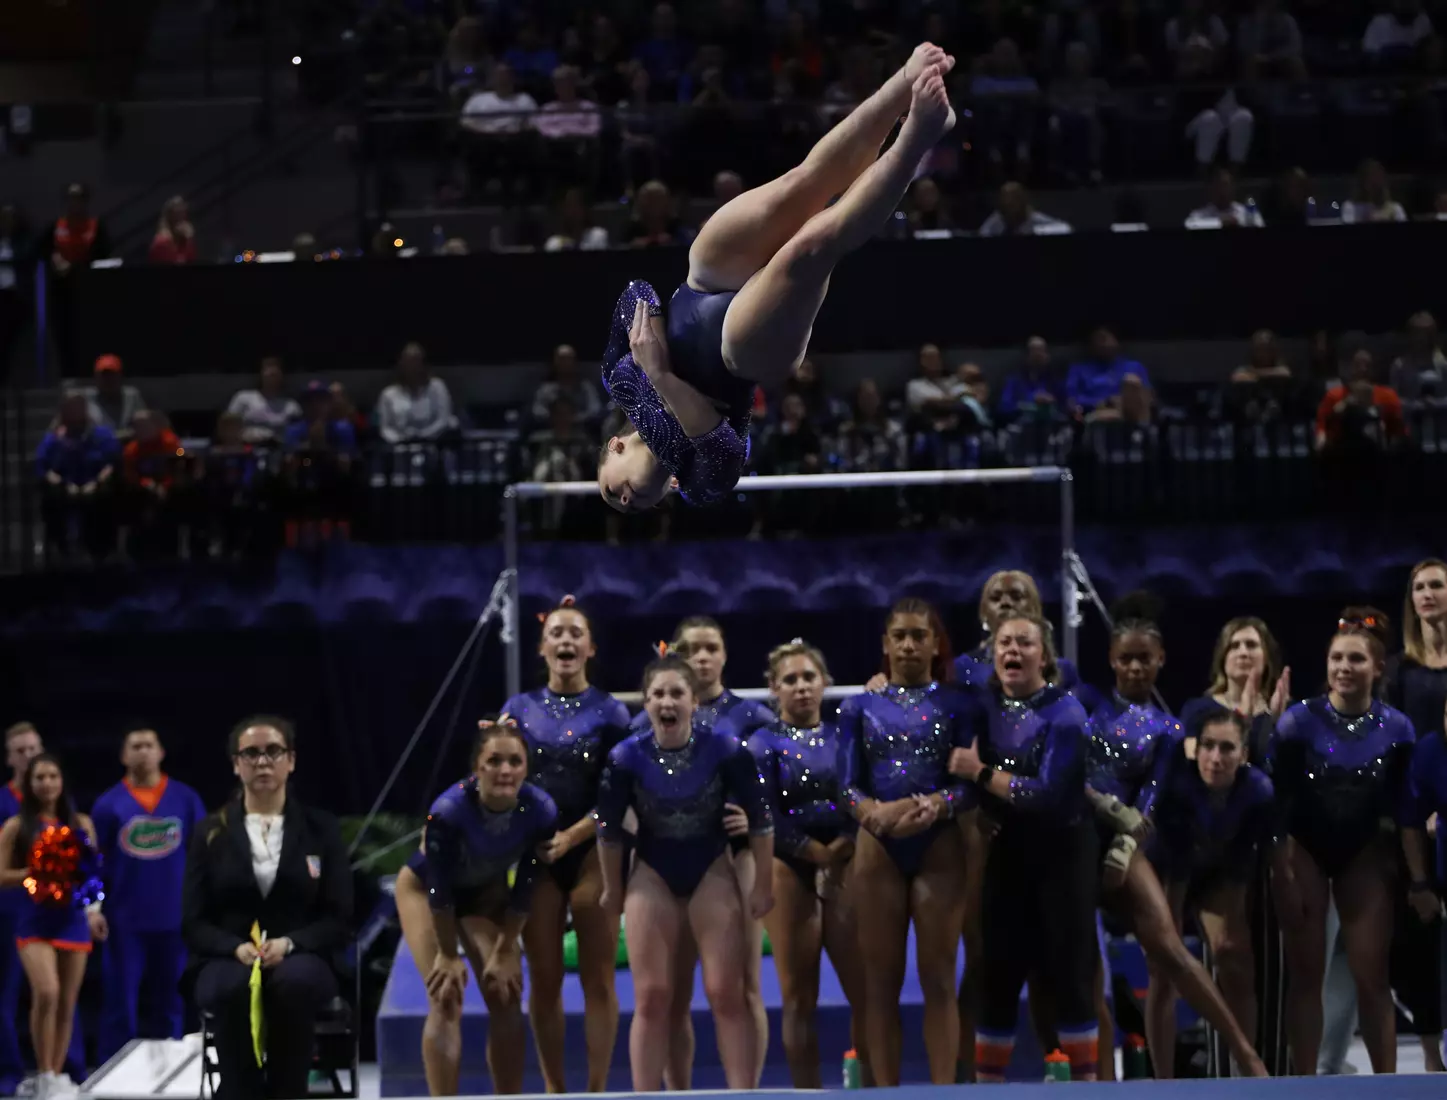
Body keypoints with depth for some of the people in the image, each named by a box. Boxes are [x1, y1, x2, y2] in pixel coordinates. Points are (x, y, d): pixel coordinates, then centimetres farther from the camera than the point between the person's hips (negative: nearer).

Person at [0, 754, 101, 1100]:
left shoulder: (81, 824, 8)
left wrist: (93, 910, -2)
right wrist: (37, 873, -14)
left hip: (72, 919, 3)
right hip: (35, 920, -3)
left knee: (67, 1004, 4)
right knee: (46, 993, -21)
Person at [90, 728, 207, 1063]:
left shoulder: (185, 799, 3)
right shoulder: (109, 803, 1)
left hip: (175, 919, 1)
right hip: (124, 921, -1)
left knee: (169, 1002, 7)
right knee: (121, 1003, -1)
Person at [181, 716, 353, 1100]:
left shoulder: (321, 828, 7)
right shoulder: (211, 833, 8)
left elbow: (338, 918, 2)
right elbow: (193, 922, 4)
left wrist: (288, 943, -17)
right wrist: (238, 948, -18)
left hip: (301, 960, 0)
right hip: (225, 961, 0)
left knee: (294, 983, -38)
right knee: (235, 987, -38)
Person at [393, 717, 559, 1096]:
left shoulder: (540, 811, -28)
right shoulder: (449, 812, -37)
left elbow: (524, 887, -16)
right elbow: (439, 890, -25)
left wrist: (505, 952, -11)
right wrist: (449, 955, -16)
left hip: (488, 892, 4)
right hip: (426, 888, -4)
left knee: (506, 1000, -4)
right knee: (446, 1000, -13)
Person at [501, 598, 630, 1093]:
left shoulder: (610, 712, 1)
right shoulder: (519, 709, 8)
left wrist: (571, 837, -13)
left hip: (593, 852, -2)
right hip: (536, 854, 2)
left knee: (598, 980, -3)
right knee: (544, 981, 3)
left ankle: (597, 1091, 1)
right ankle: (553, 1090, 11)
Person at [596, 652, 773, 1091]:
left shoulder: (726, 751, -19)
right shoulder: (626, 759, -16)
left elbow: (759, 817, -7)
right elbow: (609, 828, -2)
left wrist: (763, 883, -3)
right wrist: (613, 889, 7)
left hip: (711, 872, -1)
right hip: (652, 875, 1)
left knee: (727, 994, -5)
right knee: (652, 998, -2)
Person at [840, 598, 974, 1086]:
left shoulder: (958, 704, 5)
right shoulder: (861, 707, 8)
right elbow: (849, 785, 1)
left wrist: (936, 805, -23)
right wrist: (875, 812, -20)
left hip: (940, 848, -1)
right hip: (878, 849, 1)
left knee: (938, 978, -3)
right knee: (881, 982, 2)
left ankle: (943, 1090, -3)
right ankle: (885, 1091, 4)